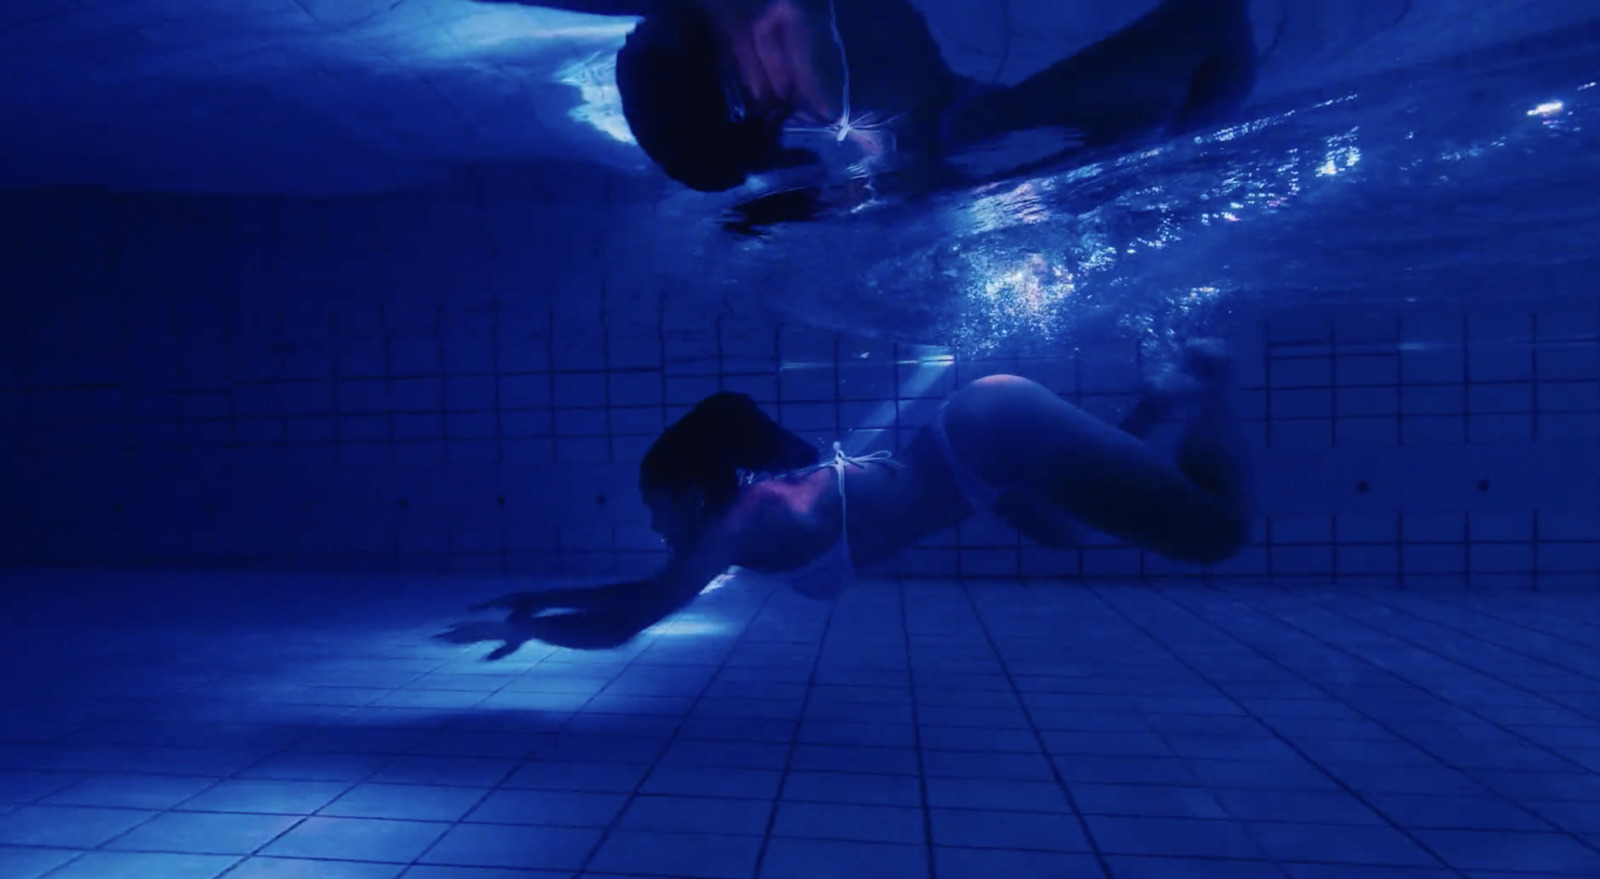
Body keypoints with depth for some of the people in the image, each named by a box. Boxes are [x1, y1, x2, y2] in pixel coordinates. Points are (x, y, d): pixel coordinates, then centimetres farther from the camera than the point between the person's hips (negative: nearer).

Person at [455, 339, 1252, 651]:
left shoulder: (743, 522, -17)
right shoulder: (750, 510, 6)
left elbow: (622, 625, -17)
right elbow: (650, 592, 21)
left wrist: (530, 627, -1)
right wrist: (553, 596, 20)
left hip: (995, 434, -8)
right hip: (984, 433, 8)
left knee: (1217, 530, -6)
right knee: (1060, 534, 34)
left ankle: (1207, 385, 13)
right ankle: (1166, 397, 29)